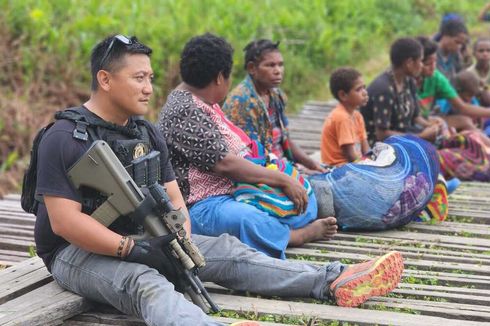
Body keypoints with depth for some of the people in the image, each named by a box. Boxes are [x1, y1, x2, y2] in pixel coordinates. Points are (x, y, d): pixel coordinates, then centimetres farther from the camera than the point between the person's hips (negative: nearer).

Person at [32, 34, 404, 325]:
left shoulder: (147, 133, 11)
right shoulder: (65, 138, -14)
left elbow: (173, 198, 8)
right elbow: (64, 221, -21)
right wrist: (130, 248, -26)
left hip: (142, 240, 8)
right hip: (80, 252, -8)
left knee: (226, 250, -6)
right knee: (145, 283, -38)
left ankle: (333, 282, -14)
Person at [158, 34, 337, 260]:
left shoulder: (201, 103, 18)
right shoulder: (186, 112, -16)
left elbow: (234, 150, 22)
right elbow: (225, 163, -22)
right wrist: (282, 180, -16)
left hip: (232, 192, 11)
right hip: (202, 207, -11)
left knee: (305, 196, 11)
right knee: (248, 219, -40)